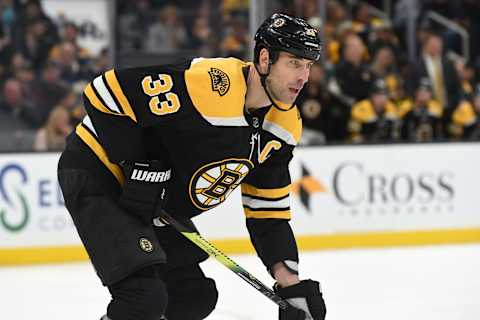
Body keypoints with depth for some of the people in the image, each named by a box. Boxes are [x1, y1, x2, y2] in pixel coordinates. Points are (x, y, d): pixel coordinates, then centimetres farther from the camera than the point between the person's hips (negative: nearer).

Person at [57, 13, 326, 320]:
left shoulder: (285, 125, -3)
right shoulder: (206, 84, -30)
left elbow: (268, 207, 5)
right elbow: (106, 91, -27)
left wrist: (291, 281, -4)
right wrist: (138, 167, -24)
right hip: (96, 177, -9)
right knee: (145, 295, -23)